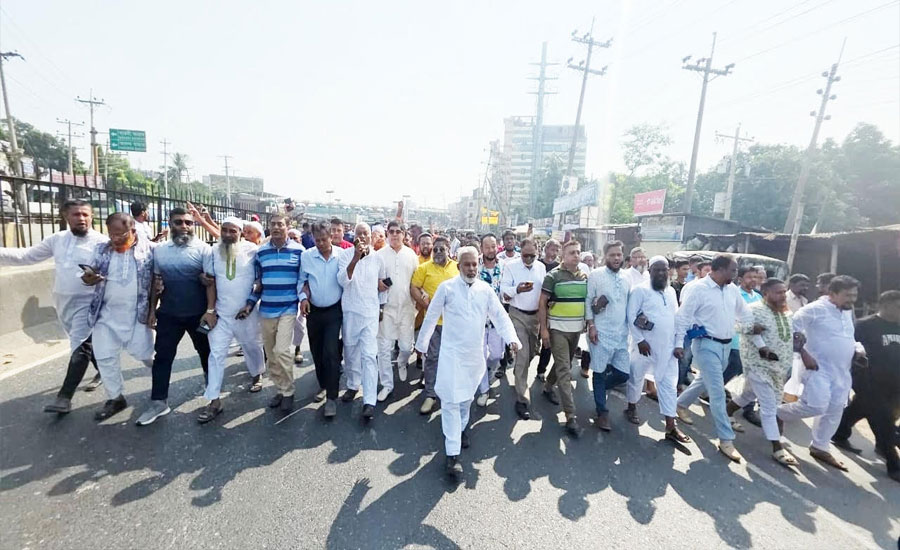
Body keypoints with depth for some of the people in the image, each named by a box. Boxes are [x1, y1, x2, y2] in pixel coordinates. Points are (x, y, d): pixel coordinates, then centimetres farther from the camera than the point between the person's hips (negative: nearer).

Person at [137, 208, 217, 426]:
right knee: (162, 356, 6)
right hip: (168, 314, 3)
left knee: (205, 352, 14)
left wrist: (211, 310, -18)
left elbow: (211, 281, -12)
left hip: (198, 313, -3)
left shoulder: (203, 249, -8)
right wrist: (152, 310, 8)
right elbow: (155, 281, 11)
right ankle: (158, 402, 17)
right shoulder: (159, 250, 5)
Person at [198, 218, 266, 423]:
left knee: (252, 347, 16)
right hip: (222, 313, 2)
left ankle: (257, 375, 43)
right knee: (216, 354, 1)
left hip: (246, 313, -2)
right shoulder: (214, 250, 0)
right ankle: (214, 400, 8)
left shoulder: (252, 250, -8)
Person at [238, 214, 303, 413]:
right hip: (266, 310, 4)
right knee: (270, 354, 10)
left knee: (282, 351, -13)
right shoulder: (261, 252, 8)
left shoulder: (298, 251, -2)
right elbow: (258, 281, 14)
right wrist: (249, 303, 6)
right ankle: (279, 389, 25)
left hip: (288, 309, -4)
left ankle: (288, 392, 5)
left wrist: (303, 299, -10)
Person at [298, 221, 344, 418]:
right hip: (314, 311, 3)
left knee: (331, 353, -9)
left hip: (334, 311, -3)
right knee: (316, 352, 14)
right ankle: (323, 385, 36)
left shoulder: (341, 255, -9)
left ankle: (331, 397, 0)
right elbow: (301, 280, 7)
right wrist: (303, 297, -7)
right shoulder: (306, 256, -4)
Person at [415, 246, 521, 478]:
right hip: (452, 352, -3)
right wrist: (422, 343, 6)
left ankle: (461, 428, 45)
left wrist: (512, 338, -17)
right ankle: (452, 454, 3)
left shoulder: (486, 289, 0)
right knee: (451, 400, -5)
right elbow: (431, 317, -1)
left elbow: (500, 316, -1)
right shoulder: (446, 287, -8)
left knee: (467, 397, 20)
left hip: (475, 353, 4)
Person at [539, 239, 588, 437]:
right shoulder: (553, 276, -9)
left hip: (576, 329, 6)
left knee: (564, 365, 20)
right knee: (564, 371, -6)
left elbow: (588, 301, 17)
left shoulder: (584, 277, 7)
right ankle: (571, 417, -2)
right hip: (557, 329, -6)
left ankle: (547, 387, 45)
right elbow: (542, 303, -9)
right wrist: (543, 329, -14)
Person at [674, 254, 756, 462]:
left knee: (705, 381, 21)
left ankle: (681, 404, 43)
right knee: (718, 391, -4)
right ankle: (726, 439, 7)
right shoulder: (698, 288, -15)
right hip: (706, 345, -7)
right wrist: (679, 342, -15)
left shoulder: (733, 290, 6)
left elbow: (744, 314, 19)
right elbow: (683, 316, -13)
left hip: (726, 345, 7)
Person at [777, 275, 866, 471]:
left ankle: (820, 448, 24)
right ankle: (777, 413, 7)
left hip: (842, 371, 8)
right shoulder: (816, 308, -14)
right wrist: (804, 354, -21)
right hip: (819, 368, -8)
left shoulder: (848, 312, 13)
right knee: (816, 406, -17)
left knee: (835, 410, 11)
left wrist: (858, 349, 3)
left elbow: (848, 337, 25)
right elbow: (792, 327, -18)